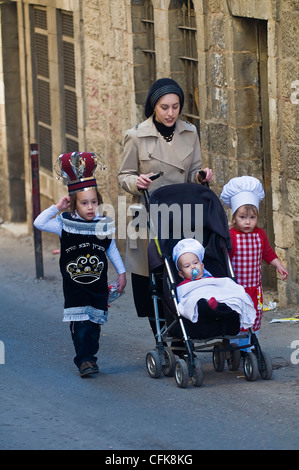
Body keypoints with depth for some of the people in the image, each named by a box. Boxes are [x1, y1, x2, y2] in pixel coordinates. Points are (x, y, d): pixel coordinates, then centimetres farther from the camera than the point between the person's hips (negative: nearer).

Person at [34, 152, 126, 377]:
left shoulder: (104, 225, 0)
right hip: (75, 286, -2)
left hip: (98, 285, 2)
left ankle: (90, 356, 18)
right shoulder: (65, 225, -6)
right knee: (79, 324, -8)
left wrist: (122, 273, 12)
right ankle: (84, 359, -4)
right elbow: (39, 223, -12)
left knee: (95, 323, 6)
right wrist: (57, 207, -15)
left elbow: (112, 250, 11)